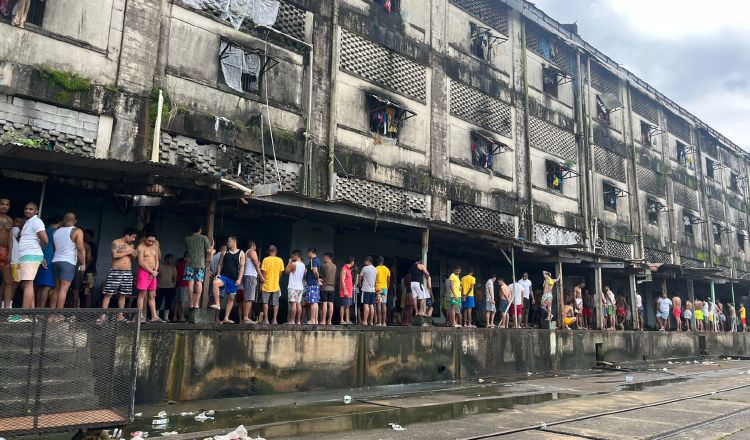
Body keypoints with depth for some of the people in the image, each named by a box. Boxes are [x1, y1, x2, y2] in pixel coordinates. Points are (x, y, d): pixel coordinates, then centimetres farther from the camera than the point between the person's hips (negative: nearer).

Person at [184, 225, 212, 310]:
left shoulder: (187, 239, 7)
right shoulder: (204, 238, -1)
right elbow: (208, 251, -3)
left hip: (190, 263, 2)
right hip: (200, 263, -2)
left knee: (191, 282, 3)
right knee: (199, 282, -1)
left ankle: (191, 303, 2)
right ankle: (196, 303, -4)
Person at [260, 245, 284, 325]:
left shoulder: (265, 259, -6)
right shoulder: (280, 260, 1)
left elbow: (263, 273, -7)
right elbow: (280, 273, 5)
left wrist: (261, 283, 0)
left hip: (266, 285, -2)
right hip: (276, 285, 2)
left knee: (265, 303, 4)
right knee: (275, 304, 6)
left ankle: (266, 320, 0)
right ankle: (274, 320, 4)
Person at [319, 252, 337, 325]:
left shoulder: (324, 266, -8)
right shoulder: (334, 266, 9)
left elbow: (320, 276, -3)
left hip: (325, 287, -5)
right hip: (332, 287, 5)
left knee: (324, 303, -5)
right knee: (331, 303, 5)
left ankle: (323, 321, -6)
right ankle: (329, 321, 6)